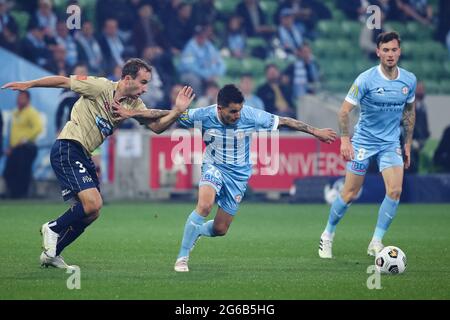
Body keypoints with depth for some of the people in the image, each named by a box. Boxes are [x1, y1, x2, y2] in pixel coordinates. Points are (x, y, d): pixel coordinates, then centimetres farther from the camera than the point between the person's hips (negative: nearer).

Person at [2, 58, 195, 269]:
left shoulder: (133, 104, 8)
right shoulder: (101, 87, -12)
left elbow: (156, 126, 1)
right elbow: (64, 81, -5)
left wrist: (177, 111, -15)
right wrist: (28, 85, -3)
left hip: (83, 156, 9)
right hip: (67, 149, -8)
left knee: (92, 212, 9)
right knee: (92, 203, -21)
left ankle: (51, 253, 22)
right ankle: (53, 228, 3)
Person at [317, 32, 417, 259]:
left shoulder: (409, 80, -2)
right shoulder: (366, 79, -15)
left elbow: (409, 112, 13)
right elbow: (344, 111, -12)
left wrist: (408, 144, 13)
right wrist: (345, 140, -23)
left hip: (391, 143, 3)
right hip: (363, 141, -3)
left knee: (395, 191, -14)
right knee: (350, 194, 0)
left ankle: (376, 244, -4)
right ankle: (327, 236, 22)